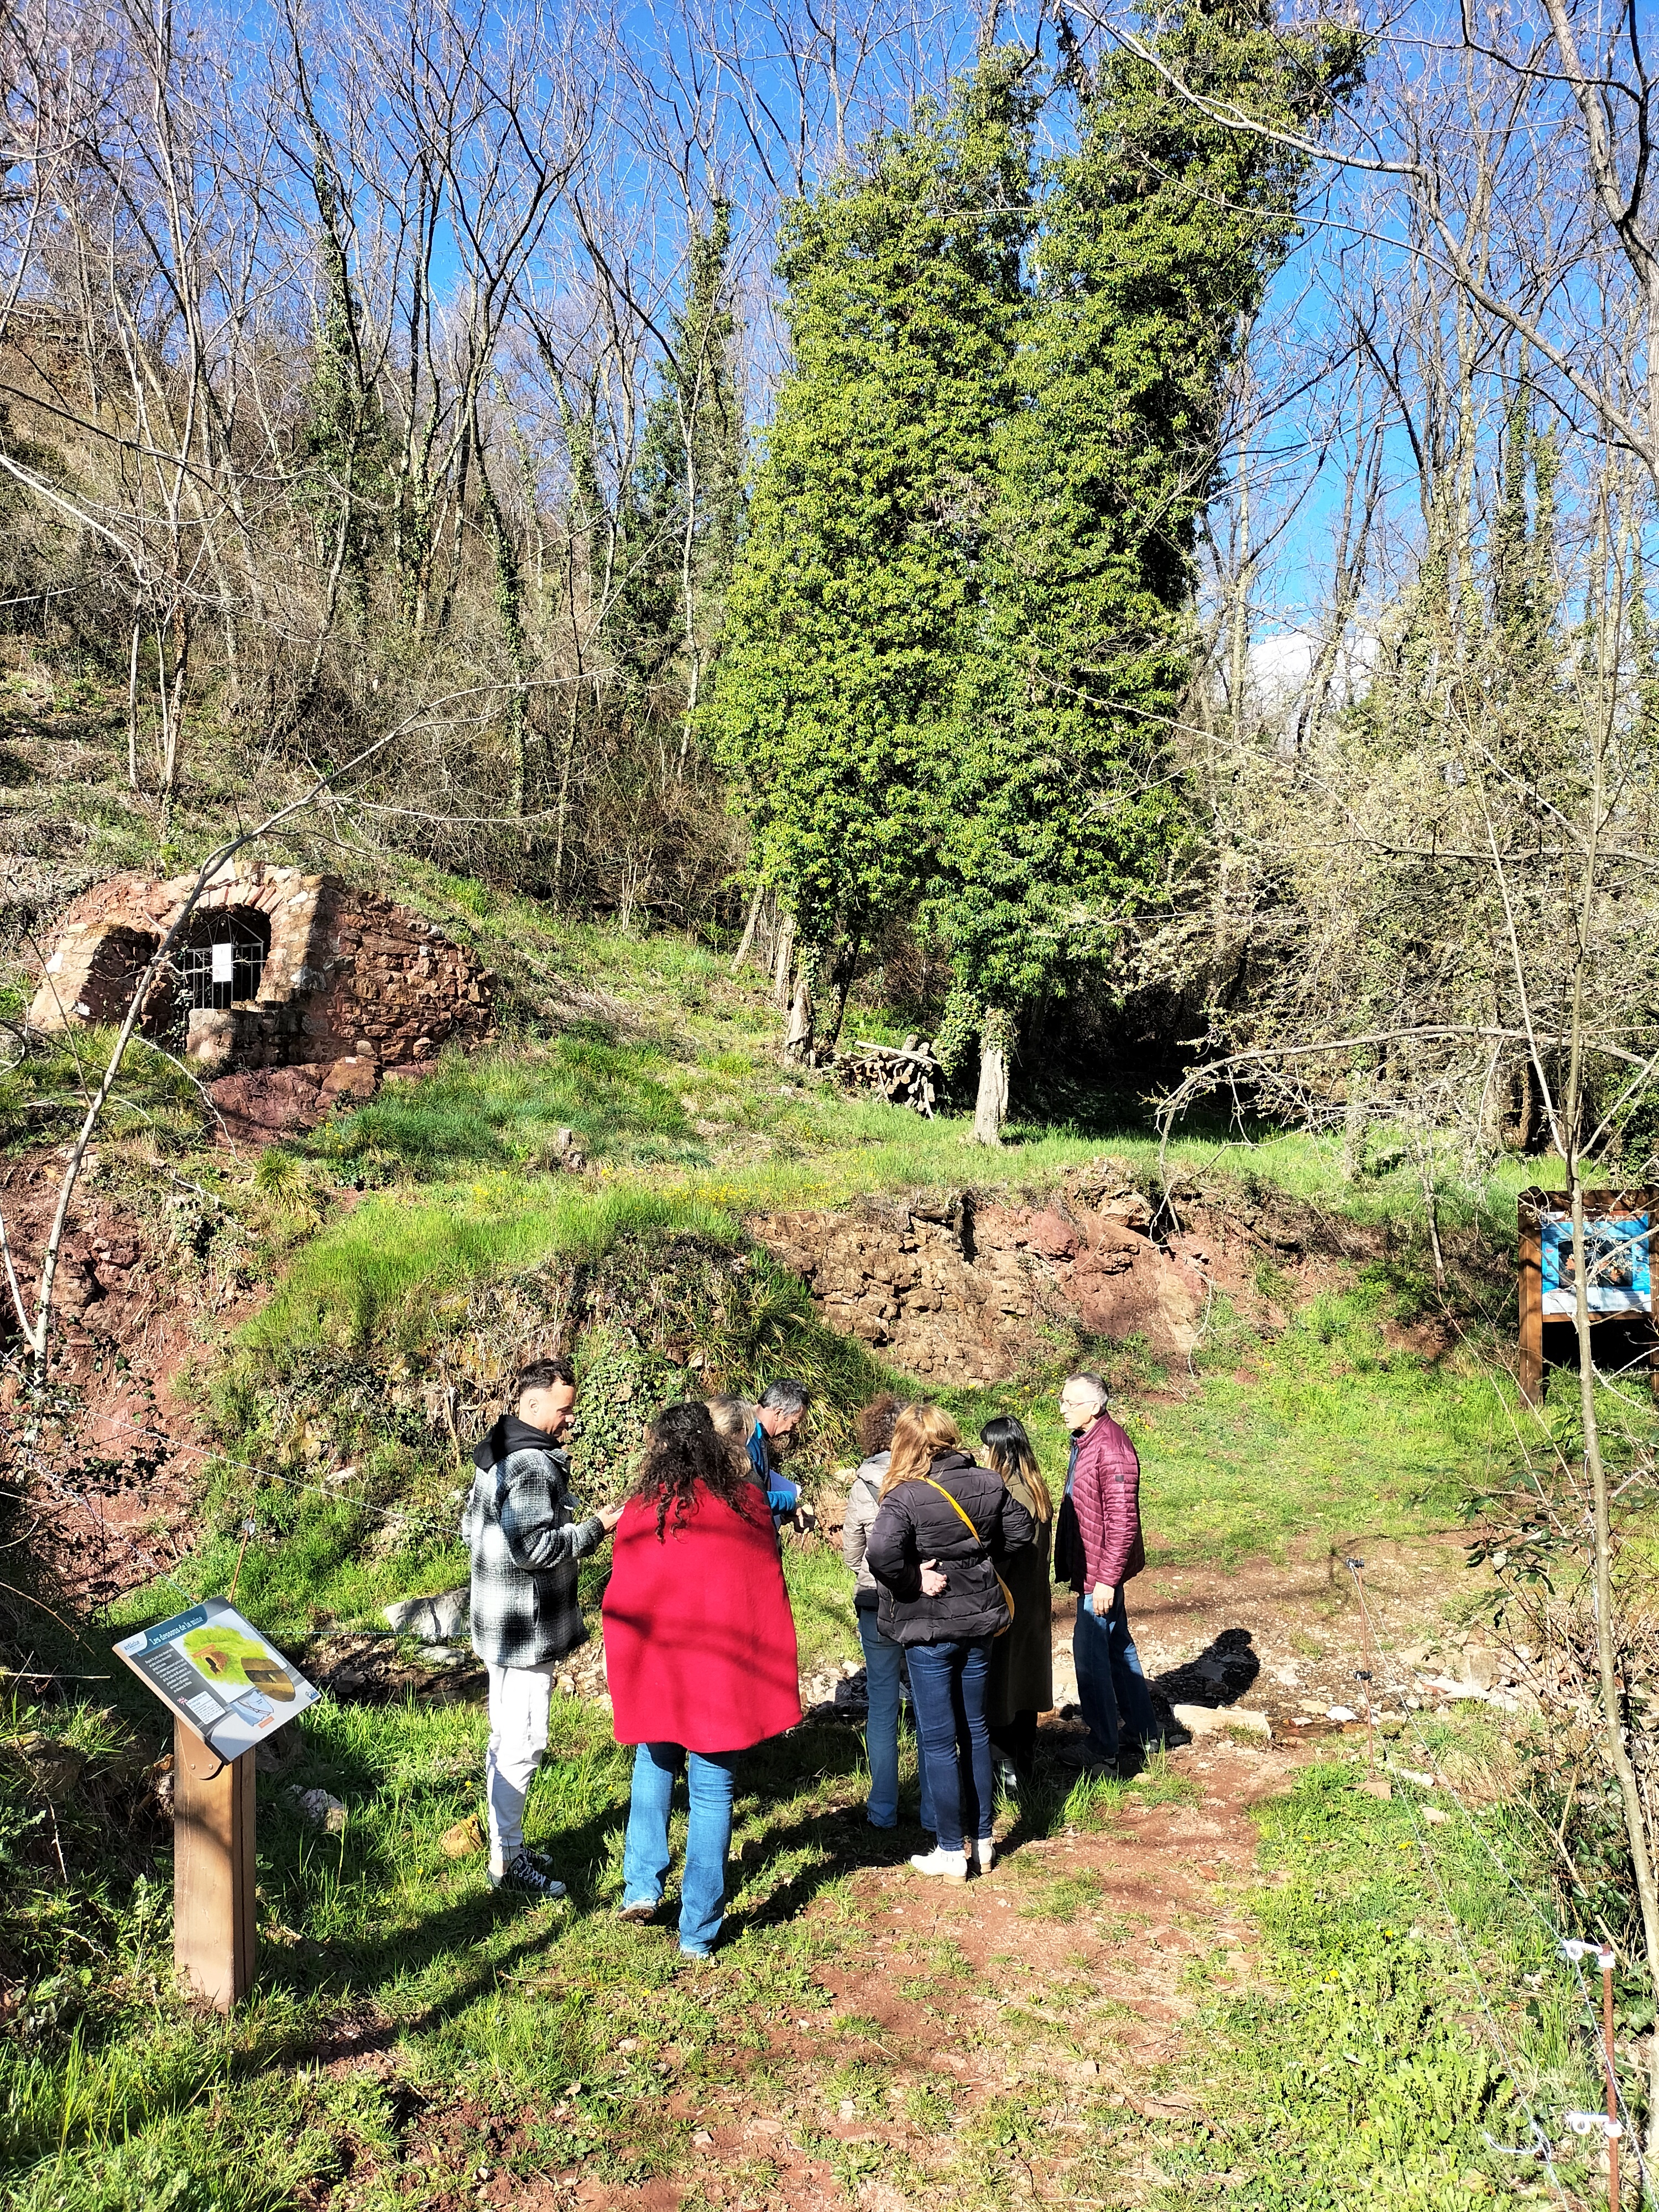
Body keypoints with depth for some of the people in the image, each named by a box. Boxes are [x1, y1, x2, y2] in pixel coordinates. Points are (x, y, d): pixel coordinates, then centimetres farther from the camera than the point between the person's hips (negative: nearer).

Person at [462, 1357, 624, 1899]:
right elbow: (534, 1548, -27)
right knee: (523, 1743, -1)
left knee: (506, 1737, 19)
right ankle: (507, 1863, 7)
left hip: (499, 1622, 11)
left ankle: (505, 1843, 31)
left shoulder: (494, 1456, 11)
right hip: (528, 1625, -11)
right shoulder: (532, 1463, -22)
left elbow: (469, 1526, 20)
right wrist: (596, 1527, -18)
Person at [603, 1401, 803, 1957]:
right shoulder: (746, 1501, -2)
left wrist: (625, 1670, 12)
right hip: (726, 1672, 0)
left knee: (654, 1763, 26)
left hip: (658, 1670, 0)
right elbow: (770, 1591, 3)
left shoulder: (641, 1510, -6)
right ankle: (698, 1932, 11)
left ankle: (642, 1886, 18)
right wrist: (774, 1678, 11)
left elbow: (621, 1602, -2)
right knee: (713, 1792, 7)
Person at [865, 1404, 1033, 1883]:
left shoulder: (906, 1496, -19)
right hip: (980, 1619, 5)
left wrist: (915, 1581, -16)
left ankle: (952, 1851, 14)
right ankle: (982, 1840, 28)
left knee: (938, 1739, 6)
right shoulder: (988, 1483, -3)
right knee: (975, 1730, 18)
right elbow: (1019, 1531, 7)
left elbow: (881, 1555, -31)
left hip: (929, 1628, -5)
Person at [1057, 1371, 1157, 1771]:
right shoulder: (1084, 1441, 8)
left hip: (1101, 1572, -10)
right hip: (1092, 1568, 10)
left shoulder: (1110, 1449, -23)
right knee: (1119, 1648, 18)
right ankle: (1141, 1734, 31)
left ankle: (1104, 1750, 9)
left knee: (1090, 1655, -2)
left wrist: (1106, 1580, -23)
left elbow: (1122, 1522, -24)